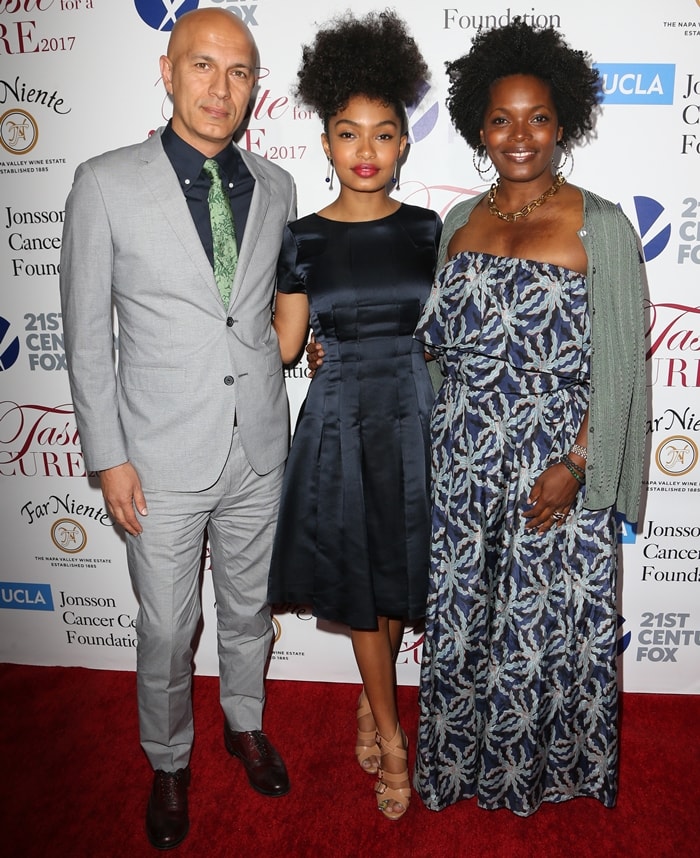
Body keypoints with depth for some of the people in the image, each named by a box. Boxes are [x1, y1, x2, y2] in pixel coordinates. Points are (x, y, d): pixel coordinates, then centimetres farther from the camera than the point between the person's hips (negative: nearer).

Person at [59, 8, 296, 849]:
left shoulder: (275, 187, 3)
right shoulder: (106, 183, -8)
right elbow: (86, 333, -6)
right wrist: (108, 458, -7)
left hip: (259, 448, 3)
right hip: (163, 457, -3)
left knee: (248, 606, 21)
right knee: (167, 628, 12)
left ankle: (245, 723, 49)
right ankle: (168, 762, 40)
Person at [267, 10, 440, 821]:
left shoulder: (426, 229, 3)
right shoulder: (304, 238, 0)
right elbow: (284, 345, 1)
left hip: (412, 410, 1)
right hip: (340, 414, -1)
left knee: (400, 572, 11)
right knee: (359, 576, 6)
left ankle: (372, 695, 39)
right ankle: (391, 737, 26)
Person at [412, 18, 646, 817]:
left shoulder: (601, 227, -6)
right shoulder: (458, 223, 7)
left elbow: (618, 365, -8)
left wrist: (576, 466, -15)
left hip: (554, 465, -3)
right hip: (461, 463, 4)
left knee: (548, 619, 11)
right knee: (459, 612, 15)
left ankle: (543, 763, 40)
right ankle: (463, 759, 41)